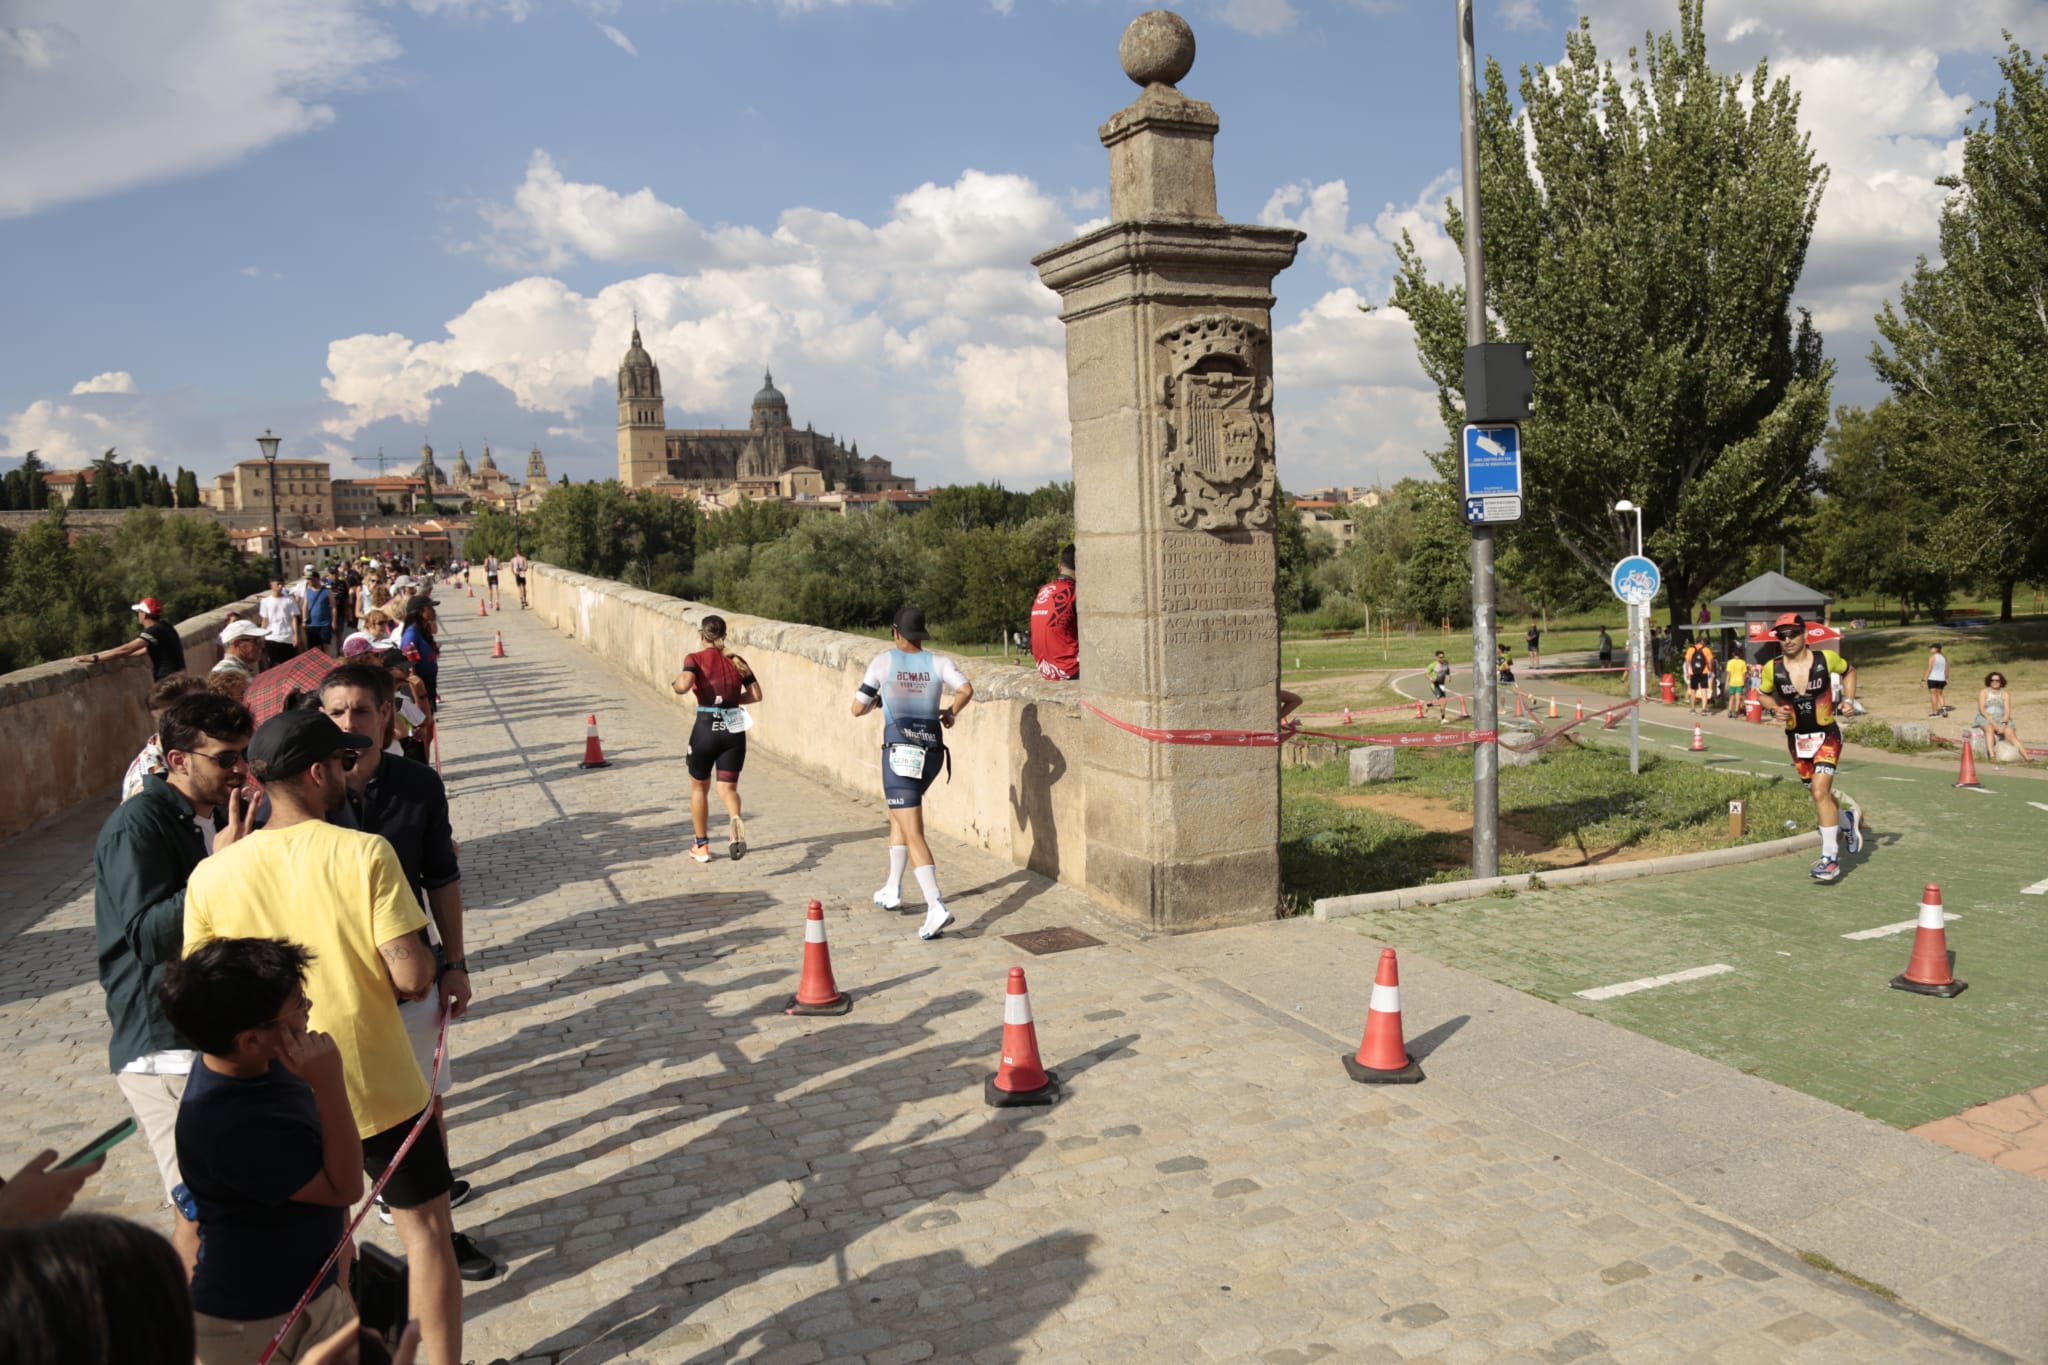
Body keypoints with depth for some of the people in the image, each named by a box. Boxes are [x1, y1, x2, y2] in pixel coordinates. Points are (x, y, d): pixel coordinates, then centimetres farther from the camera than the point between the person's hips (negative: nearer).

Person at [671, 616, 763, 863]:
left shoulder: (695, 659, -4)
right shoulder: (737, 661, 7)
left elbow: (684, 685, -21)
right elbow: (756, 694, 5)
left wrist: (674, 685, 0)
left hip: (706, 728, -2)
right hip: (734, 729, 2)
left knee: (699, 788, 17)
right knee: (728, 787, 7)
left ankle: (701, 845, 23)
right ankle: (735, 820, -27)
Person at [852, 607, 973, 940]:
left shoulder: (883, 662, -1)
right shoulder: (939, 662, 4)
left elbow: (858, 708, 1)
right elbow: (966, 690, -11)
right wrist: (951, 712, 8)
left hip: (899, 752, -4)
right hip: (932, 751, 5)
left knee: (913, 834, -8)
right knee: (899, 814, 28)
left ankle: (936, 907, -22)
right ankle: (893, 889, 35)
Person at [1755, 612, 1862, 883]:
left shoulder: (1826, 659, -11)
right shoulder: (1772, 669, -9)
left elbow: (1849, 671, 11)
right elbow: (1764, 694, 9)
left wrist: (1849, 700, 1)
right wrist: (1776, 708, -10)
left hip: (1826, 735, -3)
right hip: (1796, 739, 3)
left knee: (1820, 791, -17)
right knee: (1818, 793, 14)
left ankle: (1830, 856, -11)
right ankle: (1848, 819, 47)